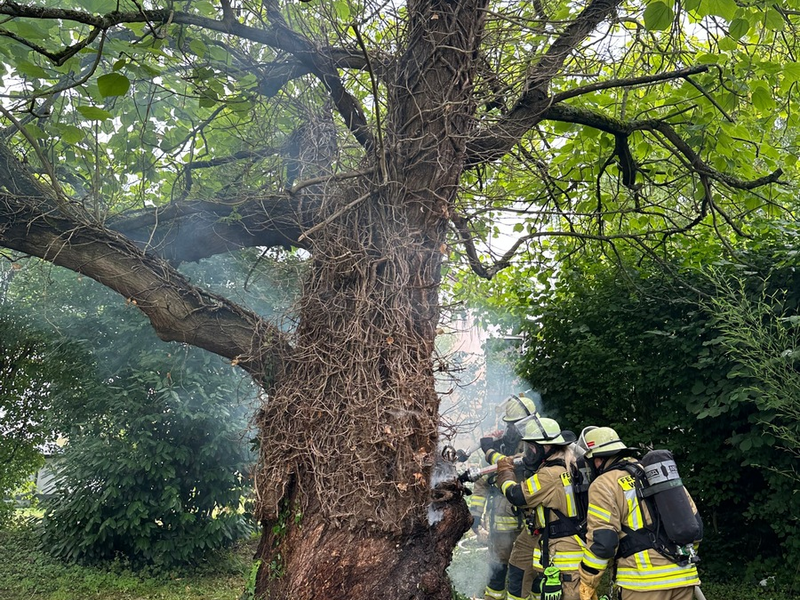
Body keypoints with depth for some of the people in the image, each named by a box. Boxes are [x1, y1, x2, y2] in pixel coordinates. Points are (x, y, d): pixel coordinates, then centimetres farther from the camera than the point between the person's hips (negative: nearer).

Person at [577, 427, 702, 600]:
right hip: (684, 575, 7)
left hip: (646, 578, -7)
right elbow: (695, 524, 18)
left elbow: (601, 541, -11)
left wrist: (587, 586, -2)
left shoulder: (604, 484, -3)